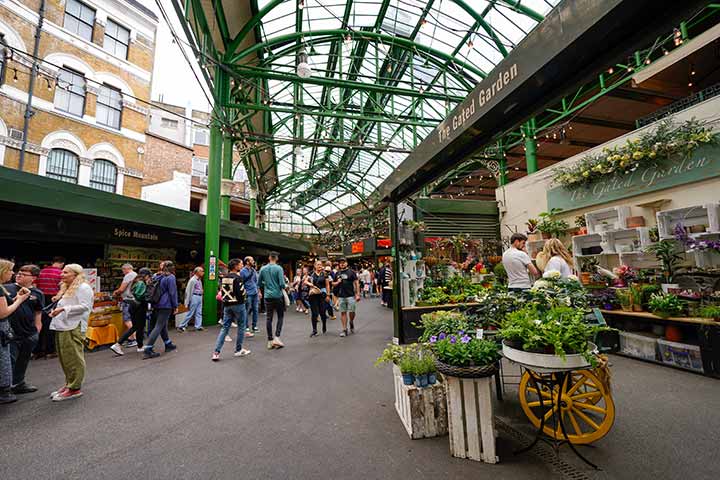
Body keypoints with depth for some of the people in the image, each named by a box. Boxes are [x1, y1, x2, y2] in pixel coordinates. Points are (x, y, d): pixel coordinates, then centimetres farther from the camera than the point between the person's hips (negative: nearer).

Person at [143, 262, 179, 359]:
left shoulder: (157, 276, 10)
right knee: (158, 327, -5)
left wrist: (153, 304, 24)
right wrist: (175, 306, -3)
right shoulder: (171, 277, -11)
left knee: (163, 325, 17)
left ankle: (168, 345, 31)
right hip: (166, 306, -8)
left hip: (157, 305, 8)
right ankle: (147, 350, -8)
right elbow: (173, 293, -11)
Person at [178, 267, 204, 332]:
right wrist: (188, 302, -11)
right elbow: (189, 291, -12)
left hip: (200, 297, 8)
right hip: (194, 297, -8)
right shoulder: (193, 280, -13)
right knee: (190, 313, -1)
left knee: (199, 313, 8)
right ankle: (181, 326, 11)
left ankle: (198, 326, 12)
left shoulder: (199, 280, 12)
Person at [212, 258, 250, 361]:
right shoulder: (238, 277, -15)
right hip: (238, 305, -7)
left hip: (227, 305, 7)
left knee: (225, 328, 10)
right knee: (241, 327, 8)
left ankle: (216, 352, 5)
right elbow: (241, 292, -19)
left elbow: (222, 291, 12)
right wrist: (245, 296, 0)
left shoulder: (224, 278, 8)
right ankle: (238, 350, 17)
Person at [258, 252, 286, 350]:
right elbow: (282, 283, -16)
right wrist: (283, 287, 5)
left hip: (267, 296, 3)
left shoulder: (263, 269, 2)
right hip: (278, 295, -3)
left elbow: (259, 283, 9)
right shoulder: (279, 268, -10)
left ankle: (270, 341, 13)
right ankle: (277, 337, 1)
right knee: (280, 316, 11)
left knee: (268, 318, 8)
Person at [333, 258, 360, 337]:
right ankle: (344, 329, 13)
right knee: (343, 312, 5)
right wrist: (337, 282, -4)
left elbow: (356, 283, -3)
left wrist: (358, 294, -9)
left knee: (351, 312, -2)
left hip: (351, 295, -3)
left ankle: (351, 322, 28)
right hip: (341, 296, 3)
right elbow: (333, 284, 20)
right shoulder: (337, 273, 13)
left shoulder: (351, 271, 0)